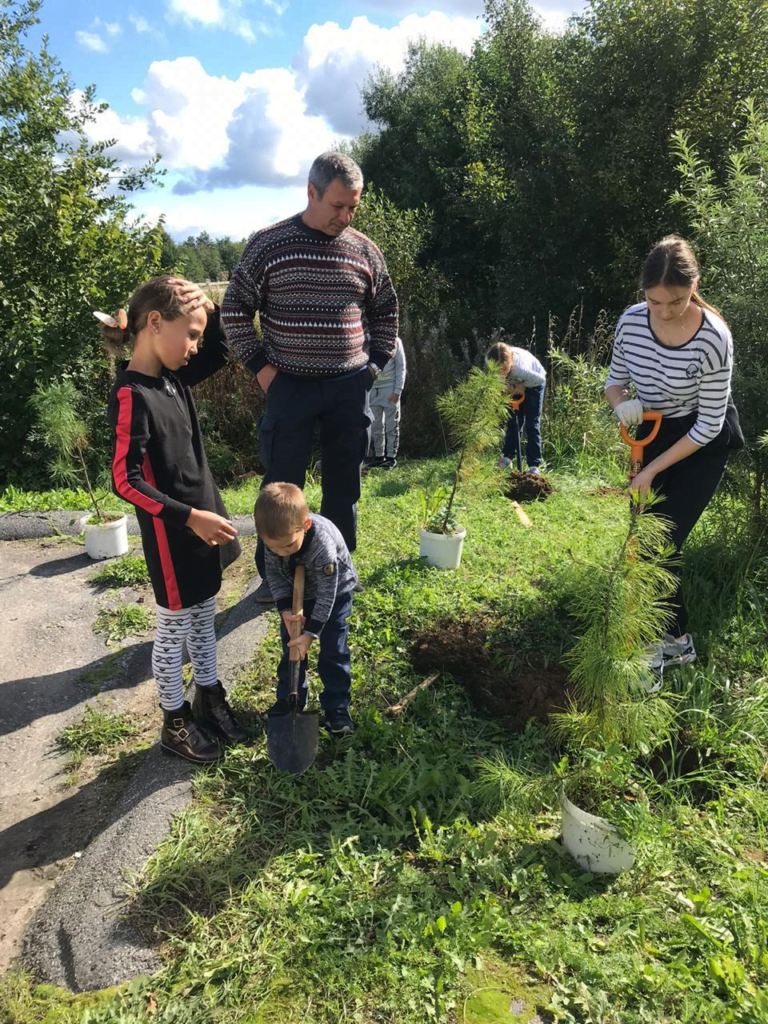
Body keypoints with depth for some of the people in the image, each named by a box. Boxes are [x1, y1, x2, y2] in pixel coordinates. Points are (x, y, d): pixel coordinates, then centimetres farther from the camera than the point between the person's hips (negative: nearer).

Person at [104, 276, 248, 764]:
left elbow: (220, 353, 20)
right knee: (175, 626, 9)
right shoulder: (132, 396, -21)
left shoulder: (176, 377, 3)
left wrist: (210, 310, 1)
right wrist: (189, 517, -24)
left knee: (204, 615, 21)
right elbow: (126, 481, -22)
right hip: (172, 533, -8)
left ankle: (209, 697, 39)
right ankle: (175, 722, 27)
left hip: (204, 518, 8)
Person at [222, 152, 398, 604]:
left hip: (350, 388, 3)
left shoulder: (364, 249, 5)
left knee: (344, 485, 9)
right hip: (291, 386, -2)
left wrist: (377, 362, 9)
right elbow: (235, 308, 3)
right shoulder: (269, 244, -3)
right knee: (282, 485, 4)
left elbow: (385, 311, 18)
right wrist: (260, 366, -3)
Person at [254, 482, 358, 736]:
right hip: (296, 593, 5)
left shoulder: (324, 544, -42)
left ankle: (336, 706, 12)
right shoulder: (275, 536, -28)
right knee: (290, 644, 9)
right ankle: (289, 699, 24)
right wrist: (286, 609, -23)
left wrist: (311, 632, -28)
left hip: (334, 593, -4)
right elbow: (273, 573, -11)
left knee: (333, 648, -3)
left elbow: (326, 593, -31)